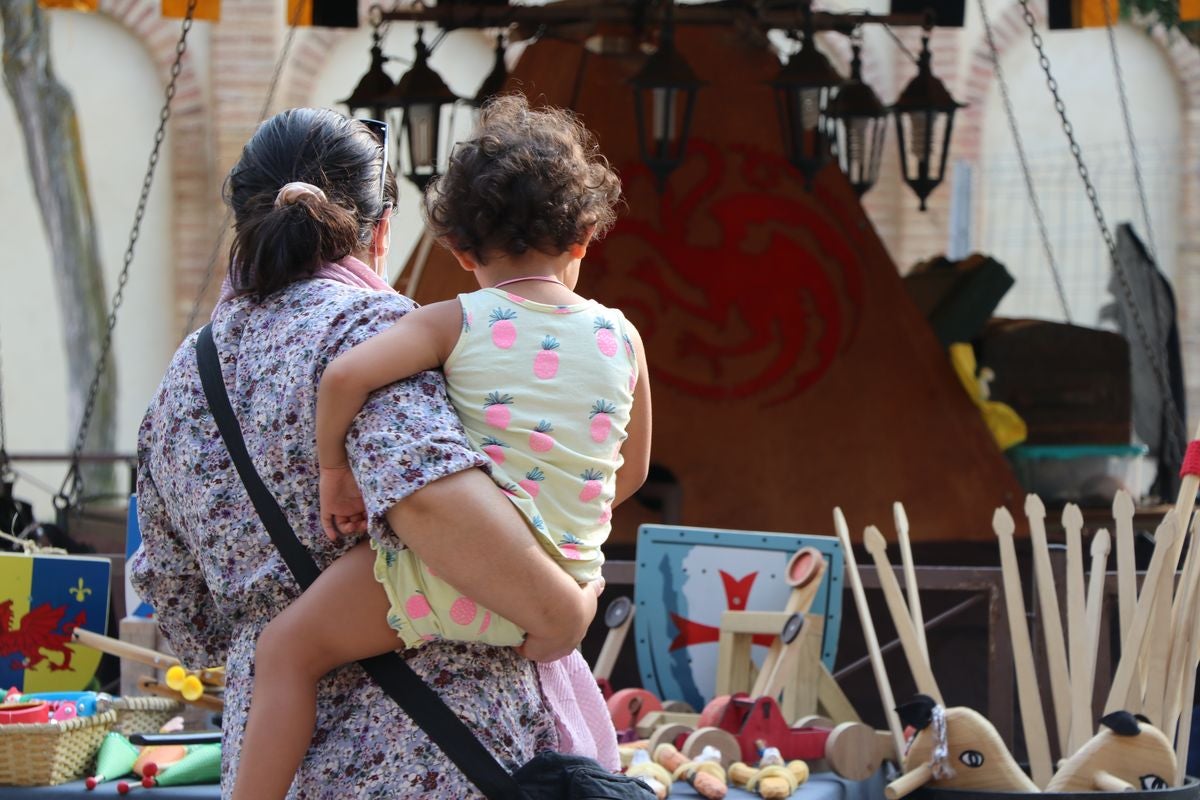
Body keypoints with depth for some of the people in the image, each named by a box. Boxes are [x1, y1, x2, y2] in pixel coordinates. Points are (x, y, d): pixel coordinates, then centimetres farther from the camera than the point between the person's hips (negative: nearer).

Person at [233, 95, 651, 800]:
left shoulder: (456, 325, -4)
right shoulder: (622, 339, 6)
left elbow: (344, 375, -19)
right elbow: (632, 473, 17)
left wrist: (333, 467, -4)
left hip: (459, 576, -5)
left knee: (288, 646, 7)